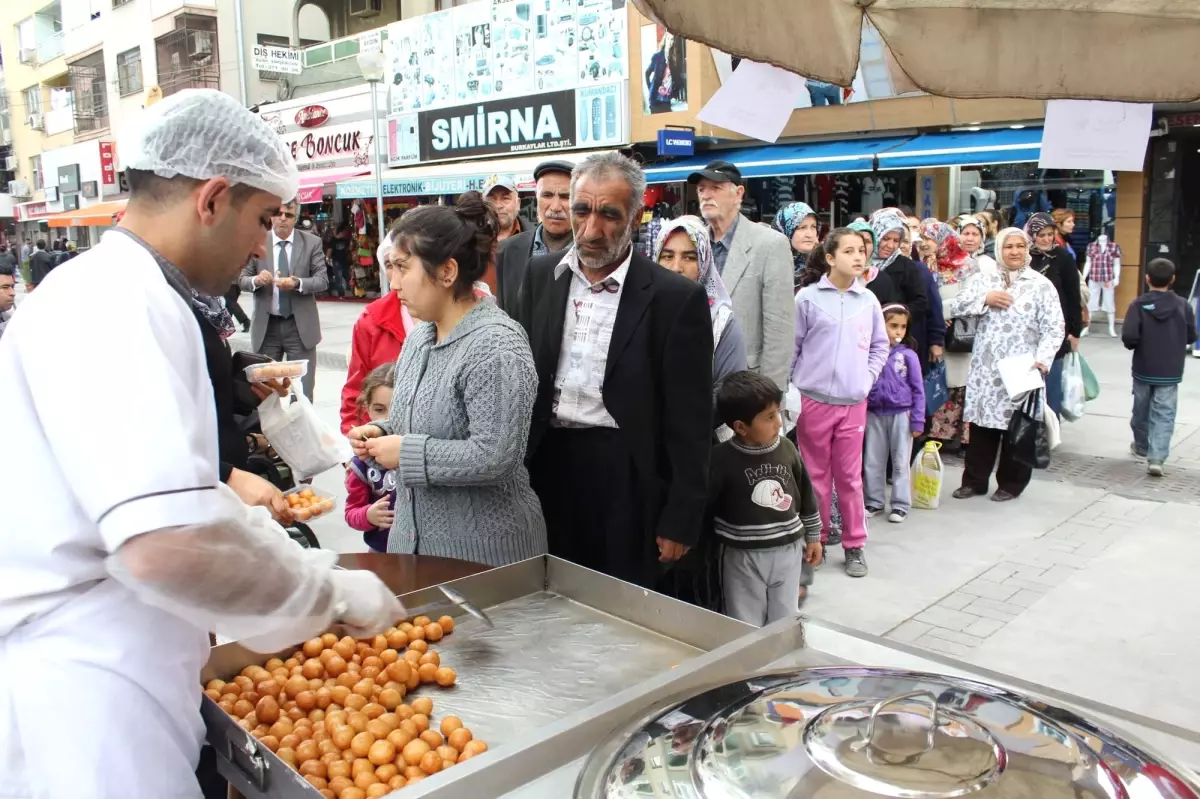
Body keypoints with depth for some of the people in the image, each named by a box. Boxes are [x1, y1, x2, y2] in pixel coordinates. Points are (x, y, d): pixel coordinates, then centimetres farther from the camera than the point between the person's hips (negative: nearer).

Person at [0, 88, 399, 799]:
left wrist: (303, 565, 17)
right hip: (82, 709, -9)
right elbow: (168, 544, -34)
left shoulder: (104, 290, 13)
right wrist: (334, 593, -18)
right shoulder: (122, 304, -21)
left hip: (90, 679, 9)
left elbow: (161, 491, 22)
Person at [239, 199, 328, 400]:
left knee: (302, 389, 3)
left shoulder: (312, 242, 0)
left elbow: (323, 280, -4)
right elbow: (242, 279, 2)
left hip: (300, 325, -1)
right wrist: (256, 280, -21)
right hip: (266, 325, 1)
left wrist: (298, 283, -23)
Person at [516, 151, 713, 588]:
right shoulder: (541, 274, 4)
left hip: (626, 479, -4)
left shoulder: (675, 298, -10)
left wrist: (680, 522, -8)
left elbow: (689, 423, -8)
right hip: (547, 466, 4)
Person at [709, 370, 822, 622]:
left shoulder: (786, 448, -4)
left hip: (787, 552, 4)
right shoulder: (722, 458, -18)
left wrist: (813, 536, 13)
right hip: (742, 556, -3)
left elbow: (805, 495, 7)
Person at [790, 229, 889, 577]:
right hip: (813, 401, -2)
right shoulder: (808, 297, -5)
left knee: (850, 476, 9)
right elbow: (791, 347, -1)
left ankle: (854, 544, 21)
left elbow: (880, 345, 15)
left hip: (853, 403, 2)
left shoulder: (868, 300, 4)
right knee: (815, 475, 8)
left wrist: (867, 378, 4)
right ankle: (814, 540, 22)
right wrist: (790, 389, -1)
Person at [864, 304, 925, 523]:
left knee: (900, 463, 6)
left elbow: (918, 390, -2)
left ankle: (901, 505, 15)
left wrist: (918, 421, -7)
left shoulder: (908, 355, -4)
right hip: (875, 415, 2)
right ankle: (874, 502, 22)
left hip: (901, 415, -2)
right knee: (872, 462, 9)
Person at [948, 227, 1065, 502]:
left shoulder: (1041, 285, 0)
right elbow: (955, 306, 2)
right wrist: (985, 299, -11)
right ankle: (974, 480, 18)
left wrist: (1042, 359, -17)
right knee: (982, 424, 7)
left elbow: (1054, 329, -4)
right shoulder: (983, 278, 8)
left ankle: (1010, 483, 19)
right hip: (985, 367, 2)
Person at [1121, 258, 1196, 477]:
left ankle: (1142, 446, 36)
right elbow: (1191, 337, 2)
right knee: (1164, 415, 1)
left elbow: (1129, 337, -19)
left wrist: (1136, 345, 2)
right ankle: (1156, 458, -10)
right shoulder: (1183, 305, -4)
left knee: (1141, 410, 18)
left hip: (1143, 369, 0)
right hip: (1170, 372, 0)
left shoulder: (1139, 304, -12)